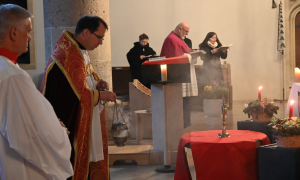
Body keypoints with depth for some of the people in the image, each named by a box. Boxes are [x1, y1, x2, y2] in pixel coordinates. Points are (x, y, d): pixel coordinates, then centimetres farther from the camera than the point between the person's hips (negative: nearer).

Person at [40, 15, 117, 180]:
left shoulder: (80, 52, 10)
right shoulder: (68, 56, -22)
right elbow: (77, 95, -24)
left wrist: (96, 84, 4)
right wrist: (100, 95, -12)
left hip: (85, 124, 10)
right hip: (73, 127, -10)